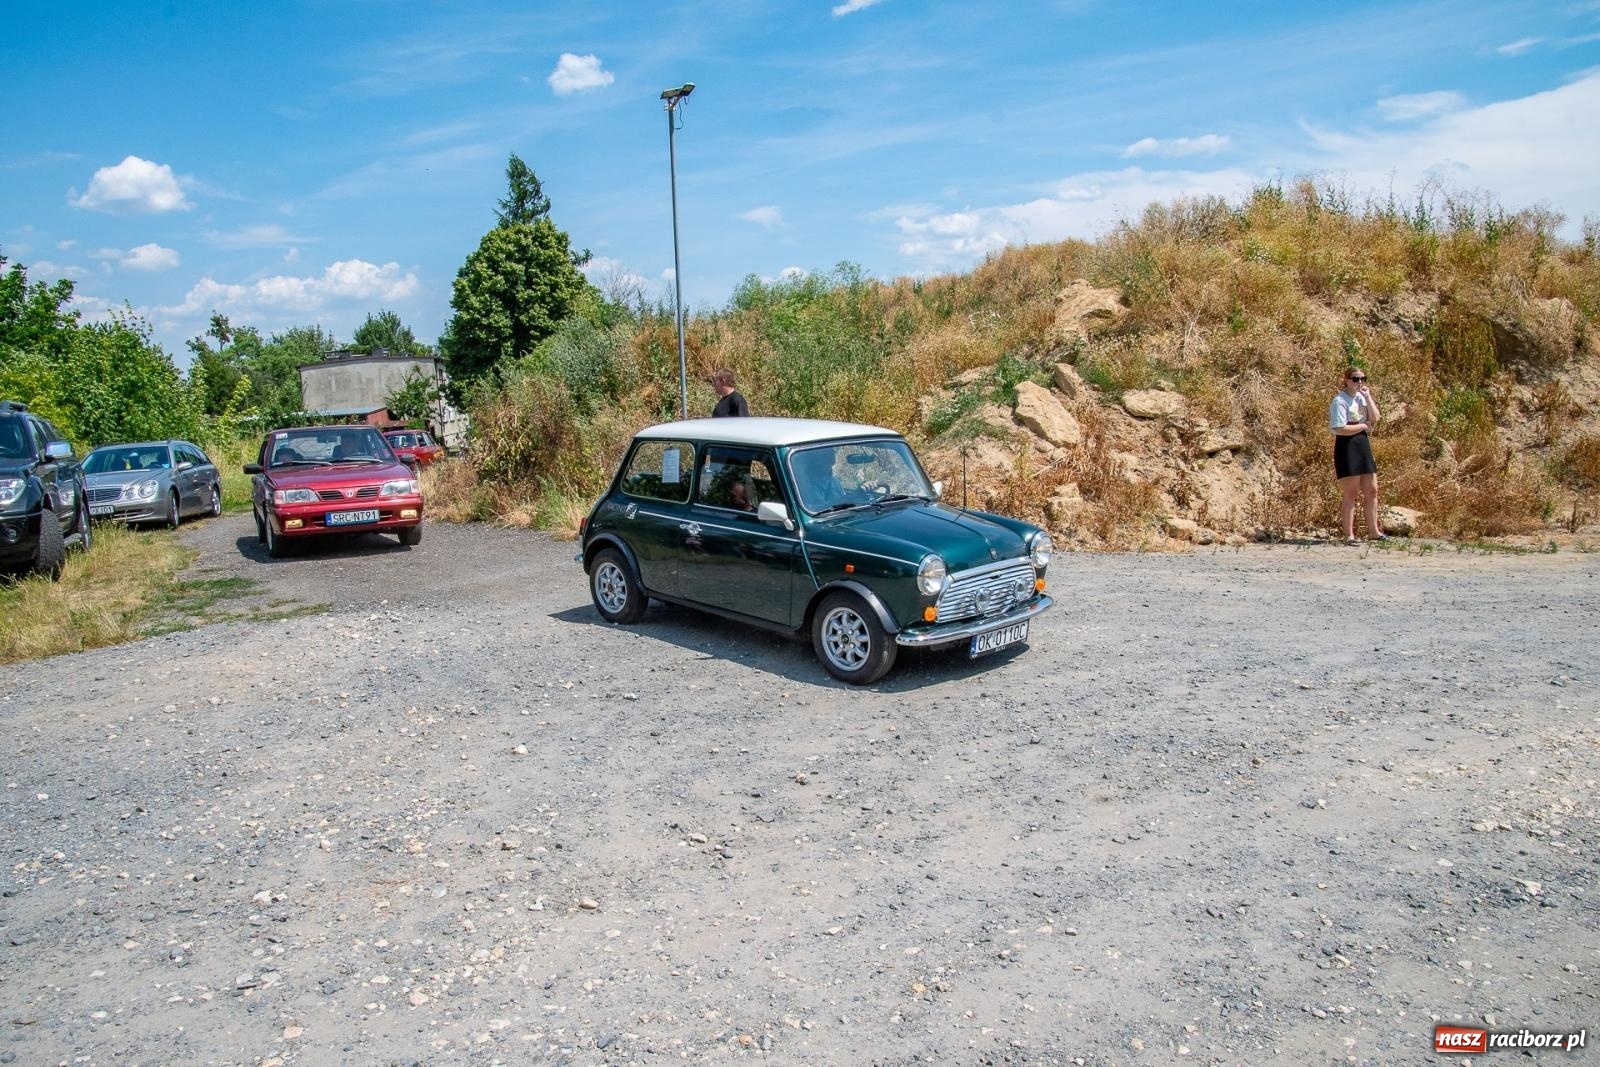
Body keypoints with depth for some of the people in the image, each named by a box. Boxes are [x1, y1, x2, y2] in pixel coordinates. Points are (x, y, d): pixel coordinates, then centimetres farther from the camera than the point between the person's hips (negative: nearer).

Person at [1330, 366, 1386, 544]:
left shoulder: (1361, 397, 12)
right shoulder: (1340, 401, -12)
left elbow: (1374, 420, 3)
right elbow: (1340, 429, -20)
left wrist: (1368, 397, -2)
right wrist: (1364, 425, -9)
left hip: (1363, 444, 8)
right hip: (1346, 446, -8)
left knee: (1371, 490, 10)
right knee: (1351, 493, -4)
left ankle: (1373, 530, 20)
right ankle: (1349, 534, 2)